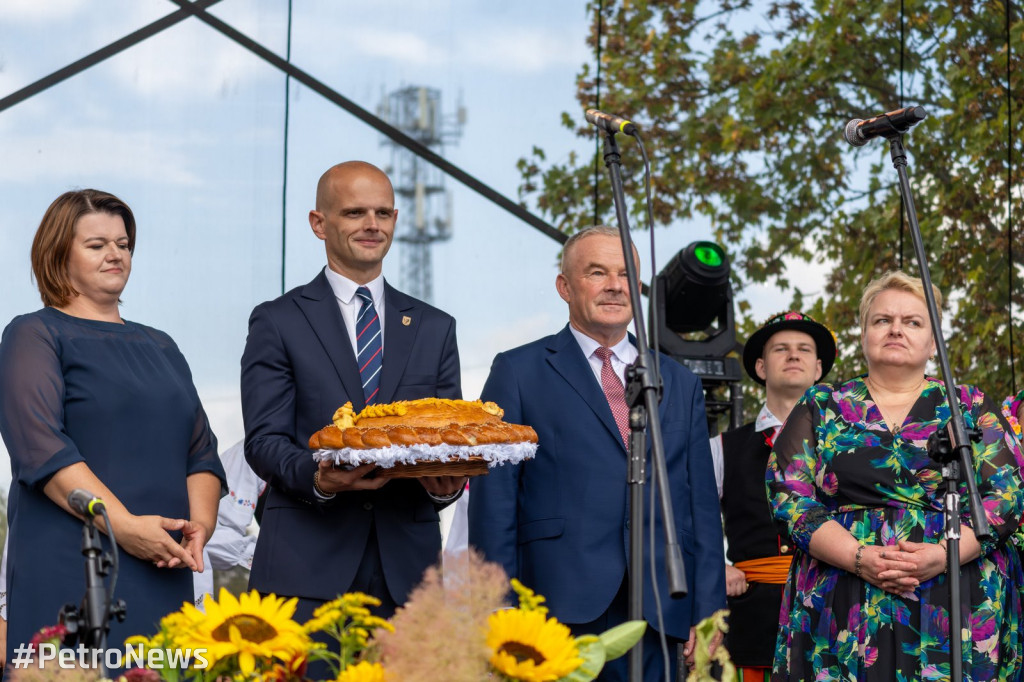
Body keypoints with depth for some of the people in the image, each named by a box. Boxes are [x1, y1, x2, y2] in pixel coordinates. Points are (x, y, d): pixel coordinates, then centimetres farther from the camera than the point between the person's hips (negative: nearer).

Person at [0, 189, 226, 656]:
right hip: (68, 575, -5)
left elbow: (201, 450, 16)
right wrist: (125, 526, -19)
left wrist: (200, 523, -4)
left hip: (162, 574, 5)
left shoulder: (158, 346, 20)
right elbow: (41, 448, -12)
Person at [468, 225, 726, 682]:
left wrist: (708, 611, 5)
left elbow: (701, 503, 15)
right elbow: (494, 502, 1)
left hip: (657, 610, 3)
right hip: (561, 606, -3)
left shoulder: (680, 384, 18)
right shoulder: (518, 373, 6)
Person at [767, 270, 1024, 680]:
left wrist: (943, 554, -15)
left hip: (959, 611, 0)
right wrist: (859, 557, -14)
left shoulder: (971, 408, 11)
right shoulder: (820, 409, 10)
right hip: (846, 613, 0)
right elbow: (789, 496, 1)